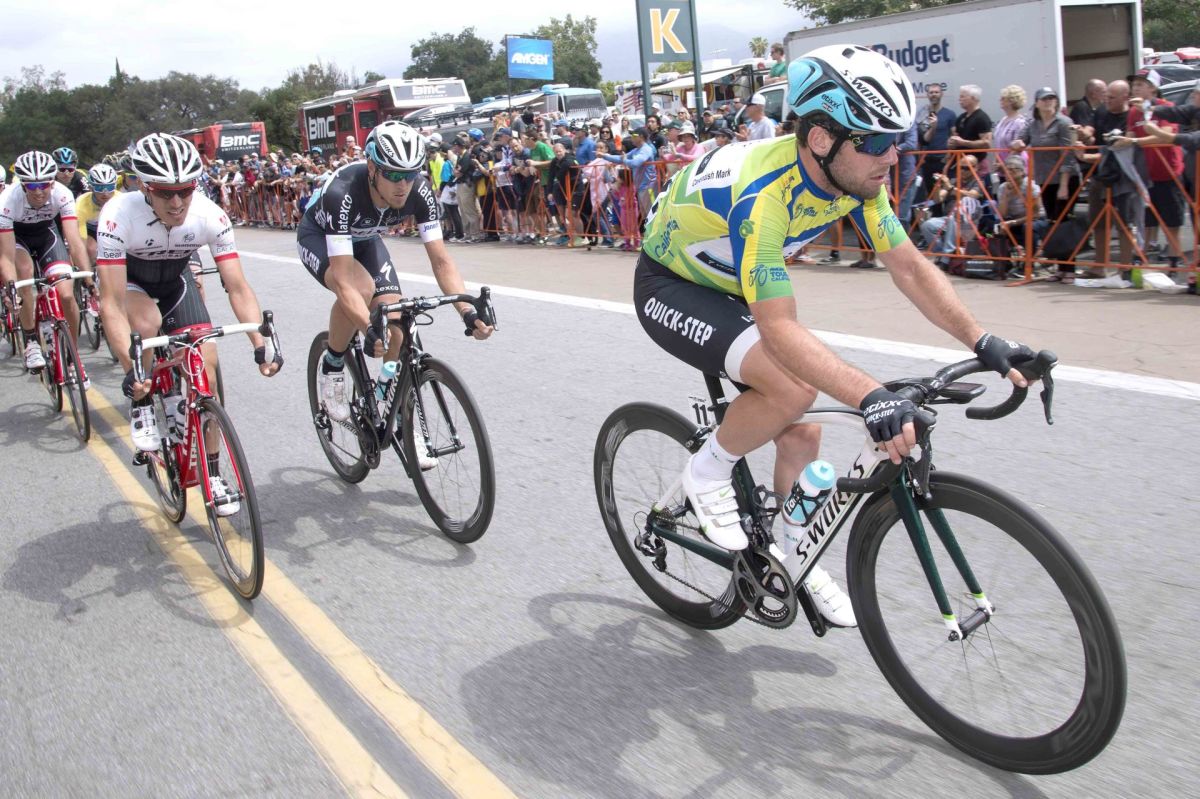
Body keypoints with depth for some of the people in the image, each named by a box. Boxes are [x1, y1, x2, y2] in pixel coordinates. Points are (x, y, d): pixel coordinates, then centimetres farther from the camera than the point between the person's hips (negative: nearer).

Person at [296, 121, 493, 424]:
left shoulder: (419, 192, -30)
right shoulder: (342, 193, -42)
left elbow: (441, 260, -29)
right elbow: (344, 282, -46)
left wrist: (467, 311, -44)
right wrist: (370, 330, -61)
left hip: (363, 238, 4)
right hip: (318, 236, -4)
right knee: (362, 289, -35)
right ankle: (332, 367, -8)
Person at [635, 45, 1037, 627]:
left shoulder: (854, 174, -14)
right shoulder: (763, 196, -38)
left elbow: (910, 267, -9)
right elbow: (779, 328, -43)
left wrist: (986, 344, -19)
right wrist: (872, 397, -53)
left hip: (728, 288, 7)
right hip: (669, 288, -7)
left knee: (802, 434, 4)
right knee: (793, 386, -31)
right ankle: (707, 474, -5)